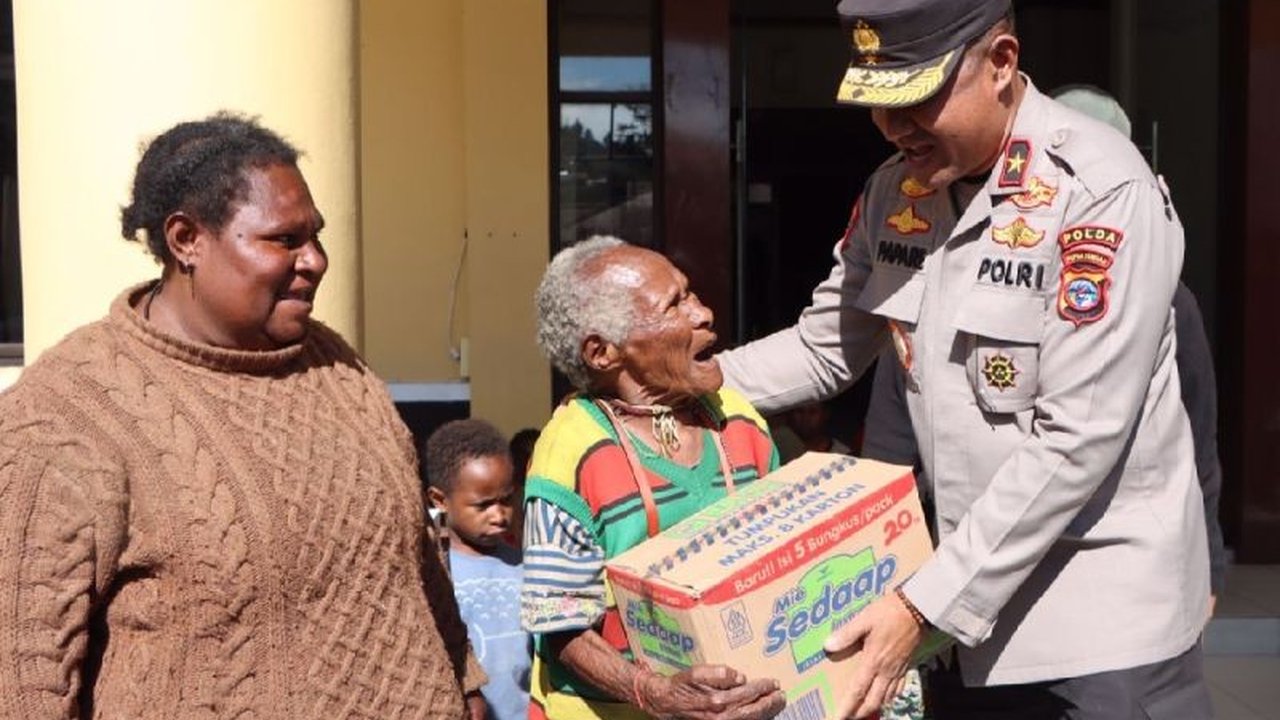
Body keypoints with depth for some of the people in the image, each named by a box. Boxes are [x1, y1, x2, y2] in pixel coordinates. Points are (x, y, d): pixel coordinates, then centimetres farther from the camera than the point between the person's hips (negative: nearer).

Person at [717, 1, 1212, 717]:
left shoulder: (1102, 192, -20)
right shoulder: (894, 193, 1)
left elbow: (1076, 441, -23)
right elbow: (824, 349, 12)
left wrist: (924, 604, -24)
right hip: (970, 594, 6)